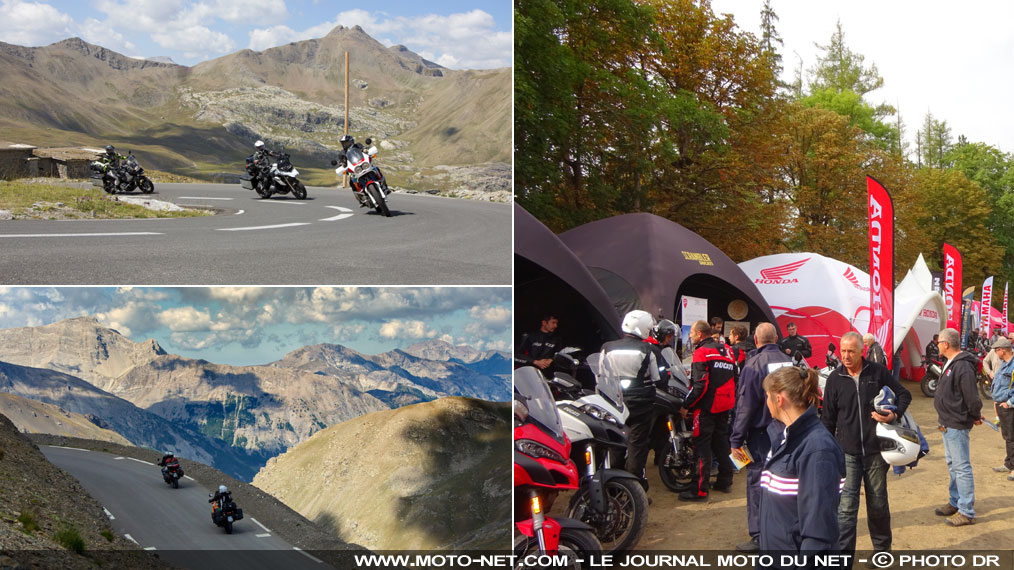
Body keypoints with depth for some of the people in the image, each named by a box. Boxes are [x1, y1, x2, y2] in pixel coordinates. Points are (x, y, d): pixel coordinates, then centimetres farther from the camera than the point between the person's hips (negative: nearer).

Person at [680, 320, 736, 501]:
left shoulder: (702, 352, -13)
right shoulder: (726, 350, 12)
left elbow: (700, 384, -20)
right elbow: (734, 376, 17)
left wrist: (686, 405, -15)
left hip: (707, 406, -8)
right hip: (726, 404, 8)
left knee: (702, 446, -6)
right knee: (721, 441, 18)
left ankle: (700, 488, -6)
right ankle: (725, 481, 24)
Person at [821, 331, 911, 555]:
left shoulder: (878, 372, -2)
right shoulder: (835, 378, 0)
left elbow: (904, 395, 10)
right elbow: (828, 419, 7)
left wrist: (895, 415, -10)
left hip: (875, 452, 0)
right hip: (847, 453, 0)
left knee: (878, 504, 14)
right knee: (846, 507, -6)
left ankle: (882, 546, 33)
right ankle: (843, 553, -3)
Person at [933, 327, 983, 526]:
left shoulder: (963, 367, -23)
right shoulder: (951, 364, 10)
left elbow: (972, 398, -24)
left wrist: (975, 416, -8)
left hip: (957, 426, -11)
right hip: (948, 424, 11)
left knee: (961, 467, -5)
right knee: (952, 465, 20)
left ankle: (967, 512, 0)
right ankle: (955, 503, 32)